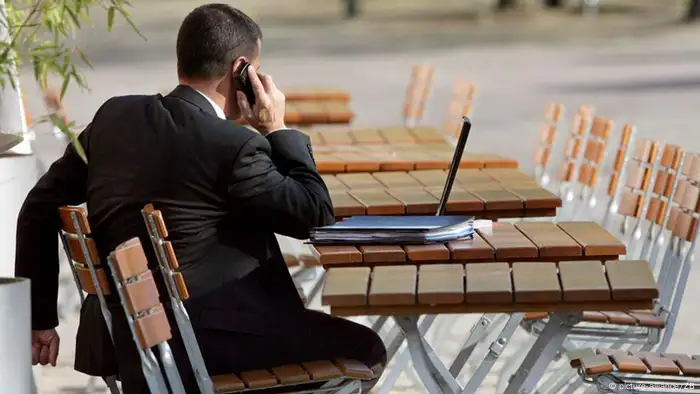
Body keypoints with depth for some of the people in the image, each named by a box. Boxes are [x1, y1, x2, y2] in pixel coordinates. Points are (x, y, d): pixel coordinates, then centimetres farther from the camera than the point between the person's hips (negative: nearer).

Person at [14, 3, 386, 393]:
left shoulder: (114, 116, 3)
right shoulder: (234, 147, -17)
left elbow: (41, 207, 9)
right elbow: (318, 214, -6)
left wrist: (41, 317, 16)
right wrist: (277, 130, 1)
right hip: (204, 342, -8)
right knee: (365, 348, 8)